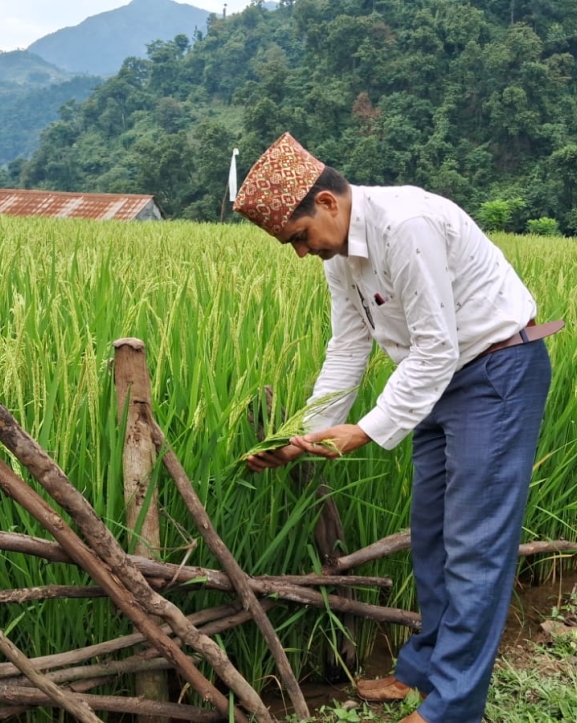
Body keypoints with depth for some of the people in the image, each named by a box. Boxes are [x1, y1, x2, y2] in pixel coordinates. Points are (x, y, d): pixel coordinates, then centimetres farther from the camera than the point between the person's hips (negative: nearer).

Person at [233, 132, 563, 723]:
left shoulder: (406, 225, -28)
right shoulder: (340, 250, 2)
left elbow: (436, 348, -26)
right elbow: (348, 349, 4)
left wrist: (368, 431, -25)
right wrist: (306, 436, 0)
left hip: (499, 371, -9)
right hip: (441, 376, 9)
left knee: (474, 542, -5)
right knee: (430, 533, 14)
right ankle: (426, 667, 29)